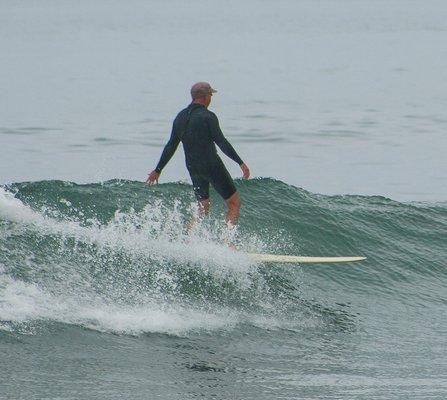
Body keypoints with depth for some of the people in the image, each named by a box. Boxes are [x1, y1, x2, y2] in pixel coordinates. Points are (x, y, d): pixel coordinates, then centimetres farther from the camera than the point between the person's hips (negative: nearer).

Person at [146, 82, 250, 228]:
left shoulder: (180, 117, 8)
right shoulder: (208, 117, -13)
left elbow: (171, 146, 12)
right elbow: (222, 143, -17)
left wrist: (158, 170, 20)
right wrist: (241, 163, -14)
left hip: (192, 167, 7)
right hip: (211, 165, -7)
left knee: (203, 207, 20)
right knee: (234, 204, 2)